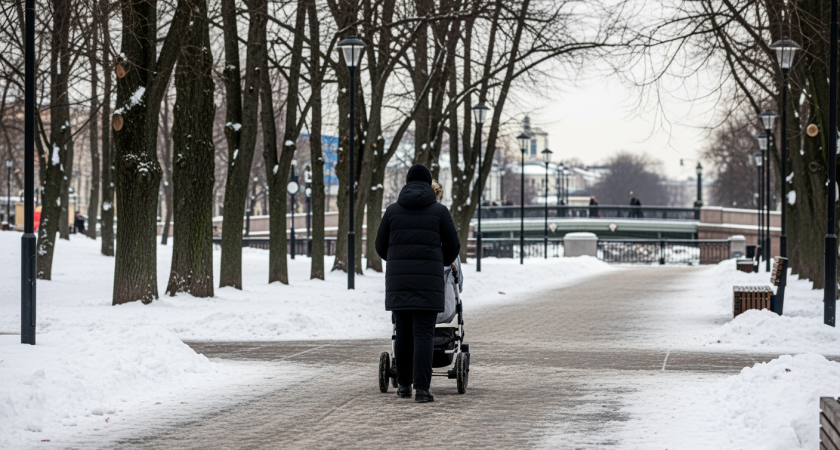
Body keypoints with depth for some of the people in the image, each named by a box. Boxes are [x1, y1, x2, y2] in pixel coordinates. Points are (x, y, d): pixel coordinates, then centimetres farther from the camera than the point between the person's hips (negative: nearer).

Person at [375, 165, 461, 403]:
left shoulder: (393, 210, 7)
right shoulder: (439, 211, 3)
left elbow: (381, 246, 14)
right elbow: (452, 246, 8)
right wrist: (444, 262, 31)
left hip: (399, 278, 2)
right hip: (428, 279, -2)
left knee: (404, 332, 12)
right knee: (423, 334, -5)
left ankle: (404, 384, 18)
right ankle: (421, 388, -14)